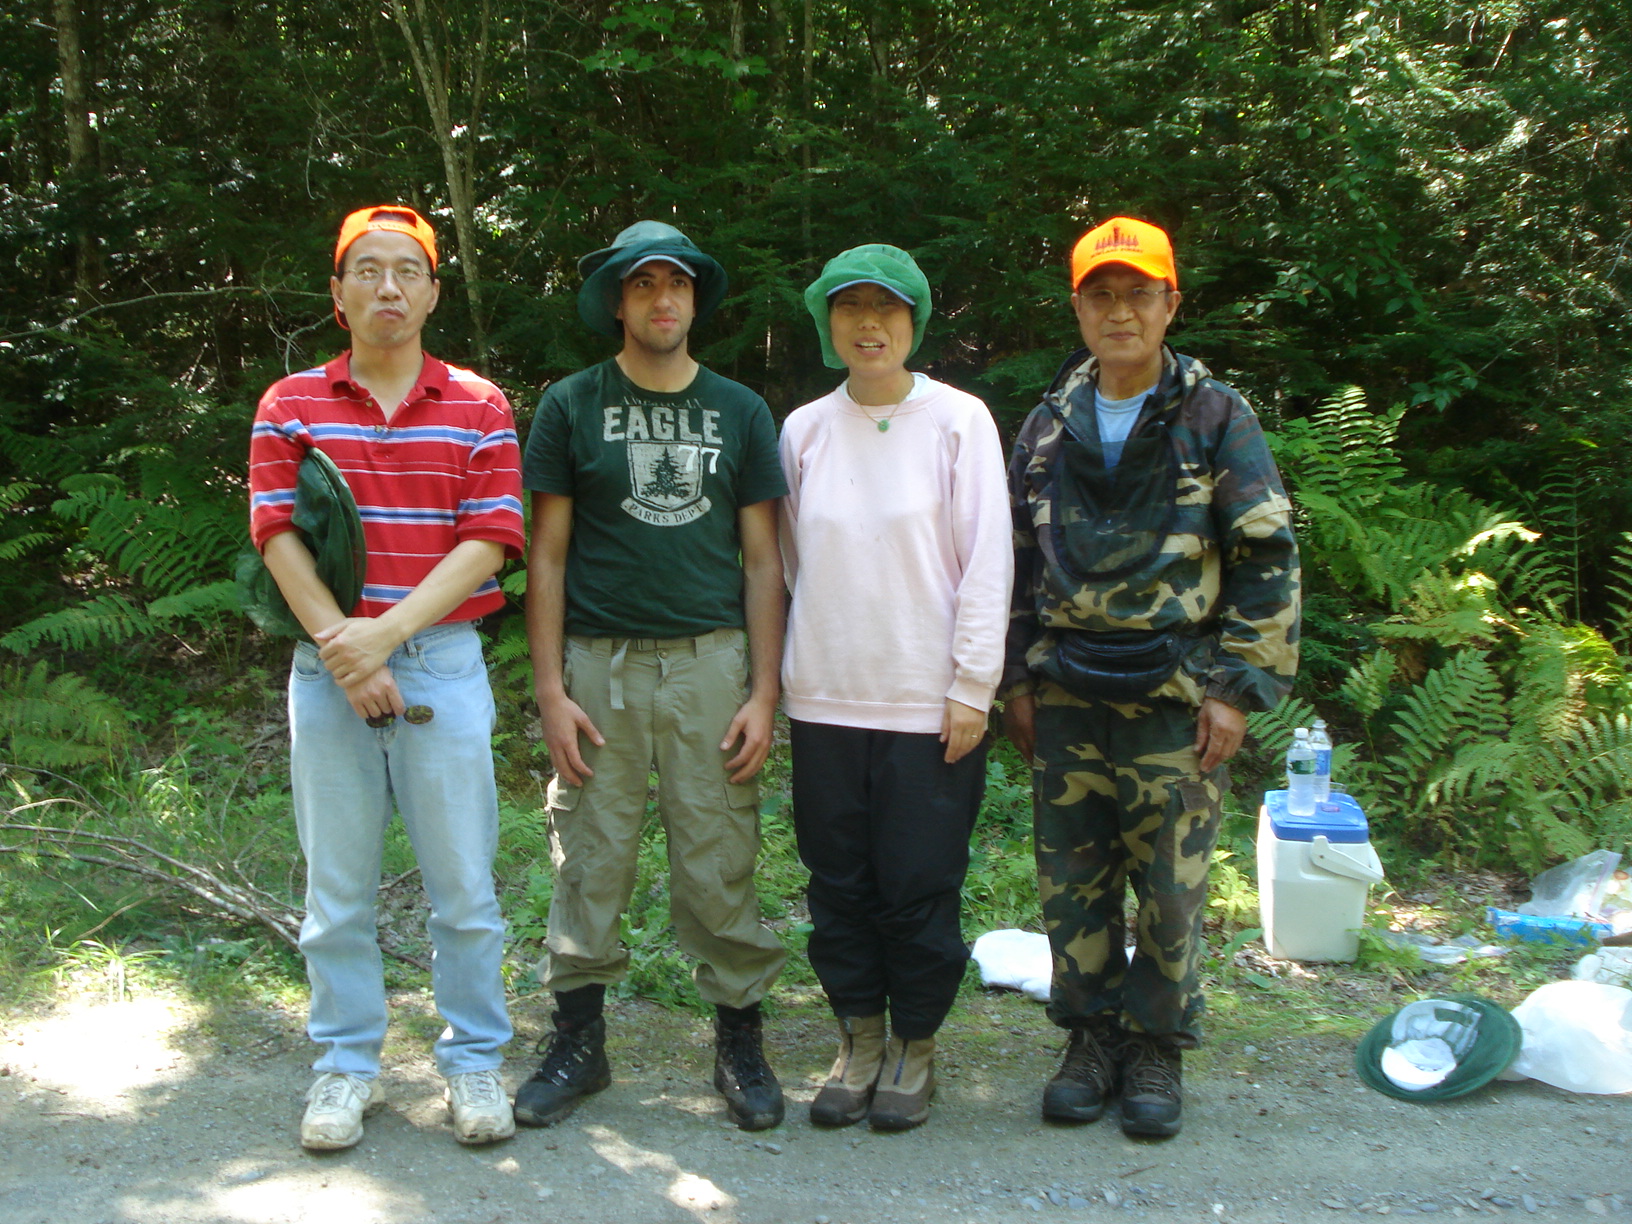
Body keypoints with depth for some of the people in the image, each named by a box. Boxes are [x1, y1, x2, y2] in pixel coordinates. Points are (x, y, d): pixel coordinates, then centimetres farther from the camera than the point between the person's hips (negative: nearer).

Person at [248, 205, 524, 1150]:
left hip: (443, 662, -1)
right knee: (338, 886, 8)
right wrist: (341, 646, -12)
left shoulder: (479, 407, 5)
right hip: (328, 669, 1)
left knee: (463, 882, 3)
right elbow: (276, 533, 0)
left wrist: (389, 631, -14)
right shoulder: (291, 405, 8)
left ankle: (475, 1061, 18)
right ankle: (347, 1066, 22)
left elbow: (489, 541, -4)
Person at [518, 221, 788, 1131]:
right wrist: (551, 689, -3)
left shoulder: (740, 411, 10)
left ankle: (741, 1044, 16)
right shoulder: (572, 406, 6)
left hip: (710, 662, 1)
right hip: (599, 663, 0)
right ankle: (579, 1045, 19)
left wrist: (764, 693, 1)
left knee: (720, 867, 2)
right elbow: (547, 555, 5)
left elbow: (762, 560, 8)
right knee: (590, 861, 4)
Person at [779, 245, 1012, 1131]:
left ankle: (914, 1046, 21)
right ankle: (858, 1042, 25)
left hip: (928, 701, -3)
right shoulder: (804, 430, 8)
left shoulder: (958, 420, -1)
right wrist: (798, 665, 12)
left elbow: (986, 562, -3)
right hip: (825, 695, 3)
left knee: (920, 884, 2)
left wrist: (972, 688, -8)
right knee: (840, 883, 8)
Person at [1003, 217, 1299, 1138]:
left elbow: (1268, 560, -2)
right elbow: (1018, 560, 16)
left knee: (1171, 886, 3)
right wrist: (1019, 679, 10)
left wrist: (1238, 688, -8)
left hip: (1174, 697, -3)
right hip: (1067, 698, 3)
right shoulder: (1050, 426, 10)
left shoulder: (1214, 419, 0)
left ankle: (1158, 1046, 21)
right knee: (1072, 882, 8)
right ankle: (1093, 1036, 25)